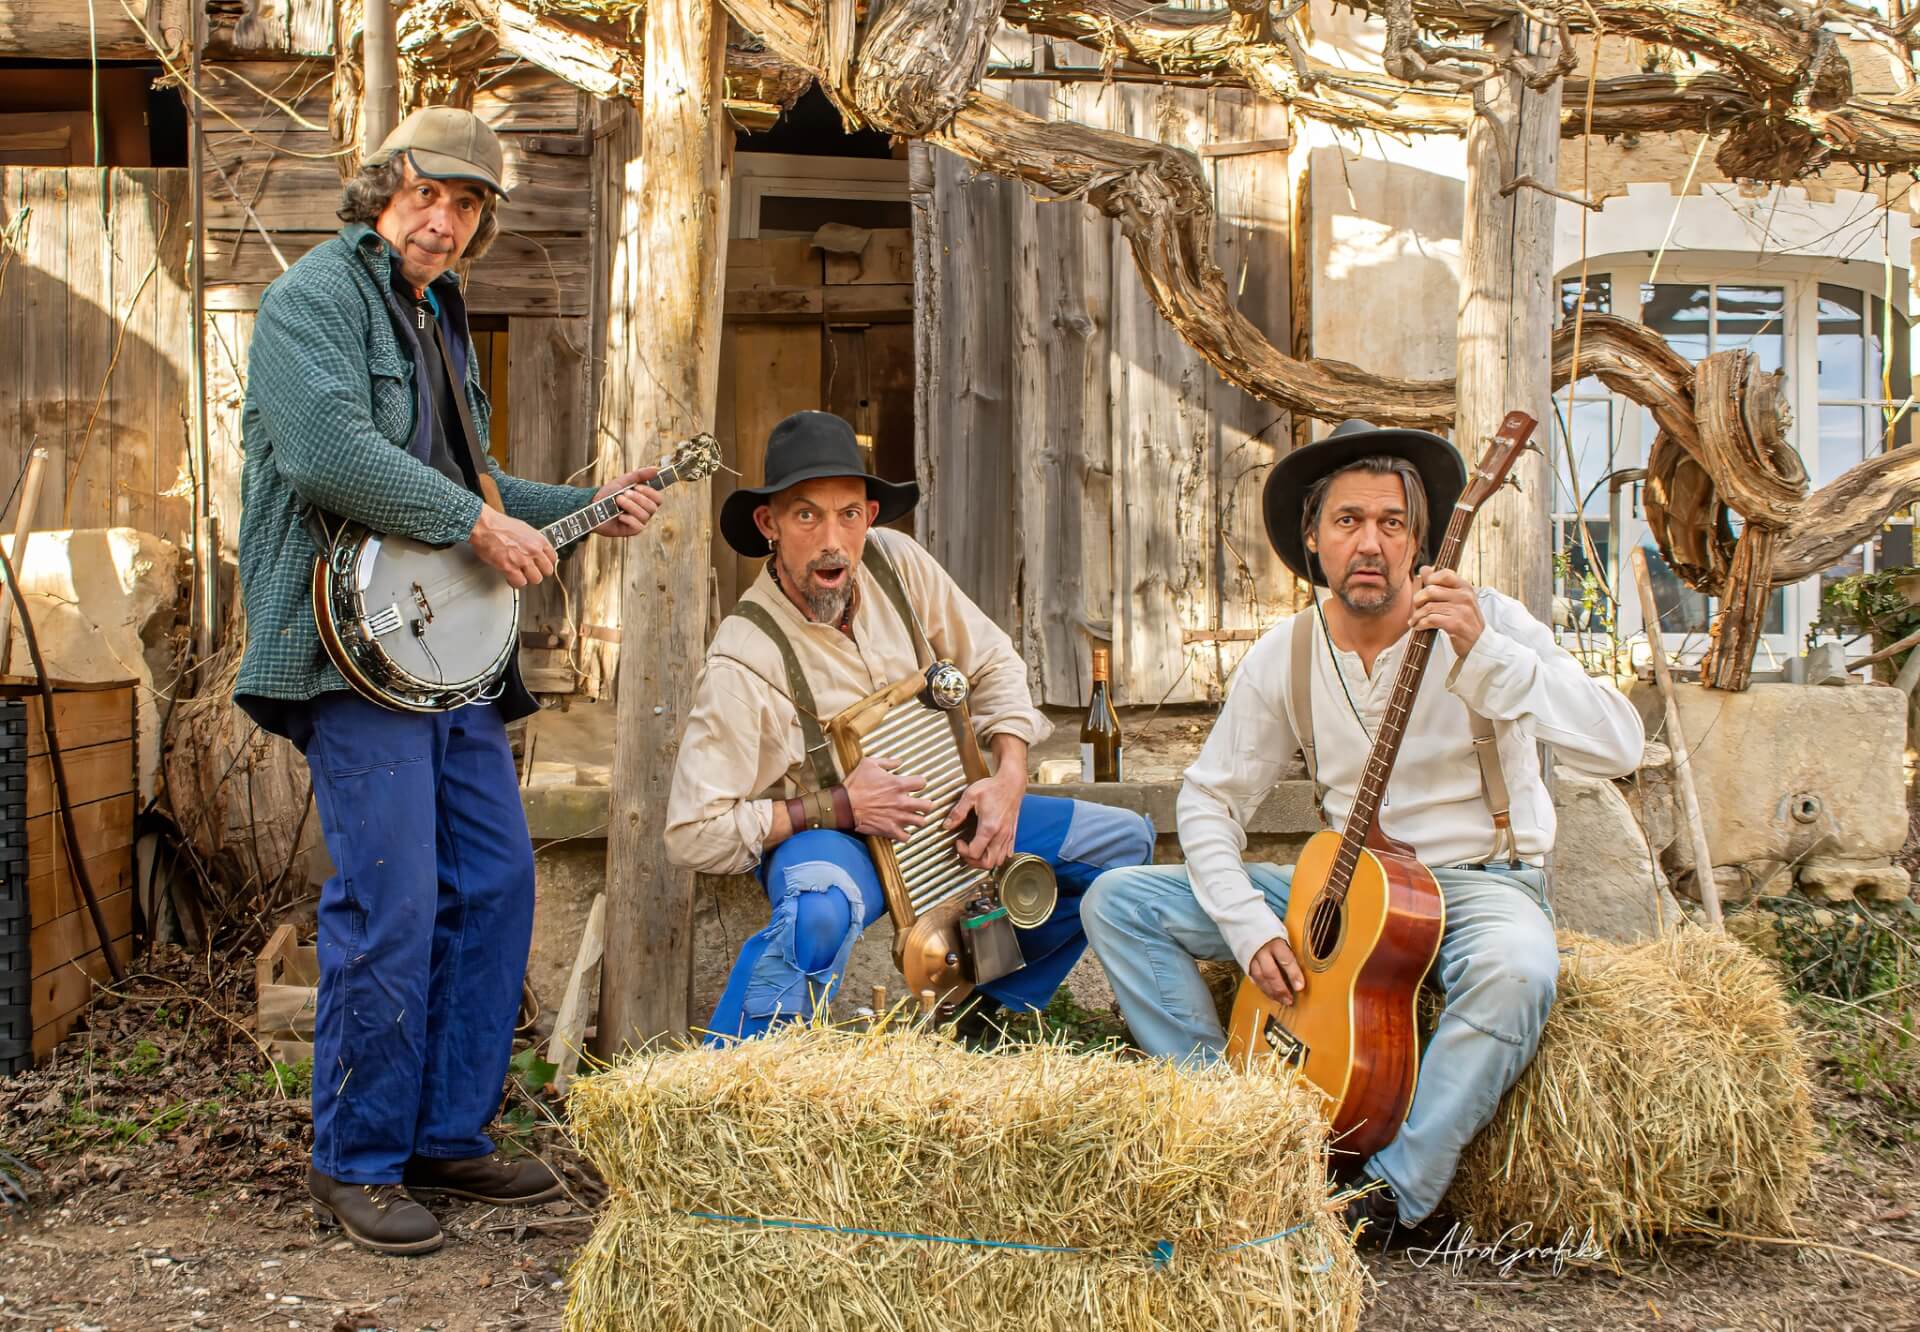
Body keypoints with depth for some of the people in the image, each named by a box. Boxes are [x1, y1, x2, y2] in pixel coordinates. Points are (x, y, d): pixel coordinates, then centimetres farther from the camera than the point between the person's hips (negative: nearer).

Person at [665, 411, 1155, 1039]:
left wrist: (1009, 779, -11)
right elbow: (693, 834, -23)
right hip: (823, 835, -7)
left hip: (942, 815, 7)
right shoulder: (743, 661, -25)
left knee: (1123, 841, 3)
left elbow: (991, 663, 3)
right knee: (823, 909, -42)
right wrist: (837, 806, -24)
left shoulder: (895, 561, -10)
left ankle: (985, 1004, 19)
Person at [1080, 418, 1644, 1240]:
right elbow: (1209, 798, 5)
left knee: (1516, 971, -41)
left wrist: (1483, 654, -36)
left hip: (1476, 882, -4)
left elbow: (1620, 746, -24)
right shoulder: (1283, 655, -1)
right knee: (1118, 903, -7)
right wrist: (1250, 928, -10)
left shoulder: (1484, 623, -12)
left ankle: (1389, 1201, -22)